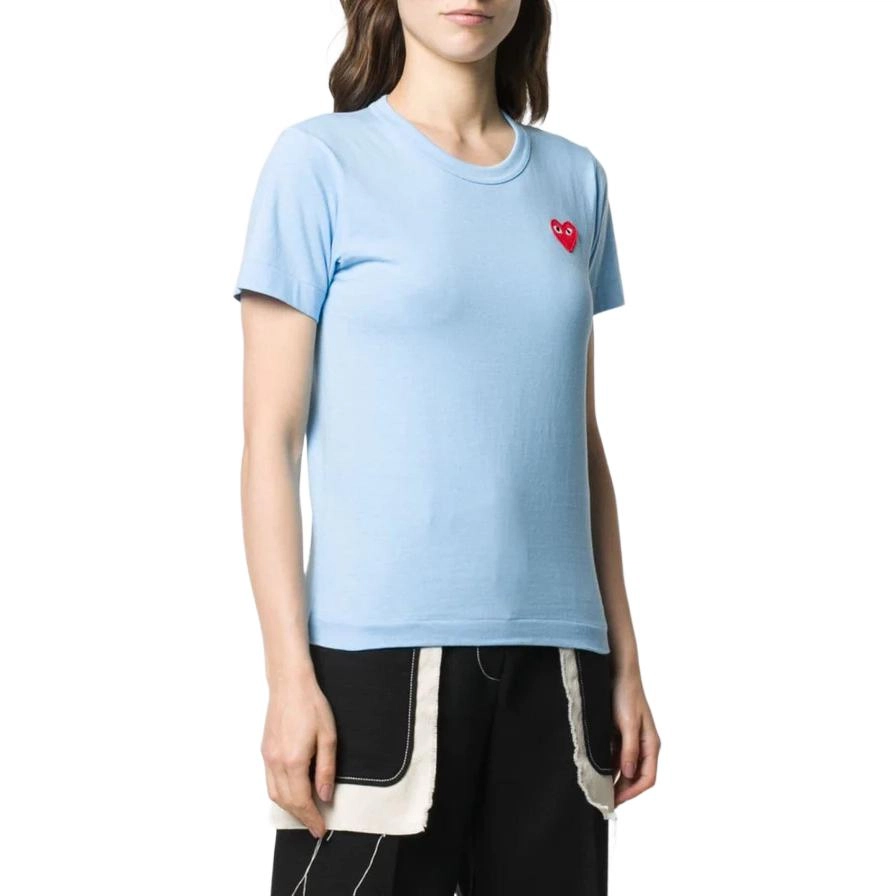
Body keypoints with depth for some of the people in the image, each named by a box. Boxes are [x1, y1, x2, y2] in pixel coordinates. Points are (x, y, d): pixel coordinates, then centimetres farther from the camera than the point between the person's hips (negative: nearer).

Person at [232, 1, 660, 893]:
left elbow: (582, 444, 14)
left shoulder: (575, 179, 11)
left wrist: (624, 663, 12)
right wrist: (290, 677, -9)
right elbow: (270, 441, -3)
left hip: (558, 655, 4)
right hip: (381, 650, -4)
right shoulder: (320, 161, -1)